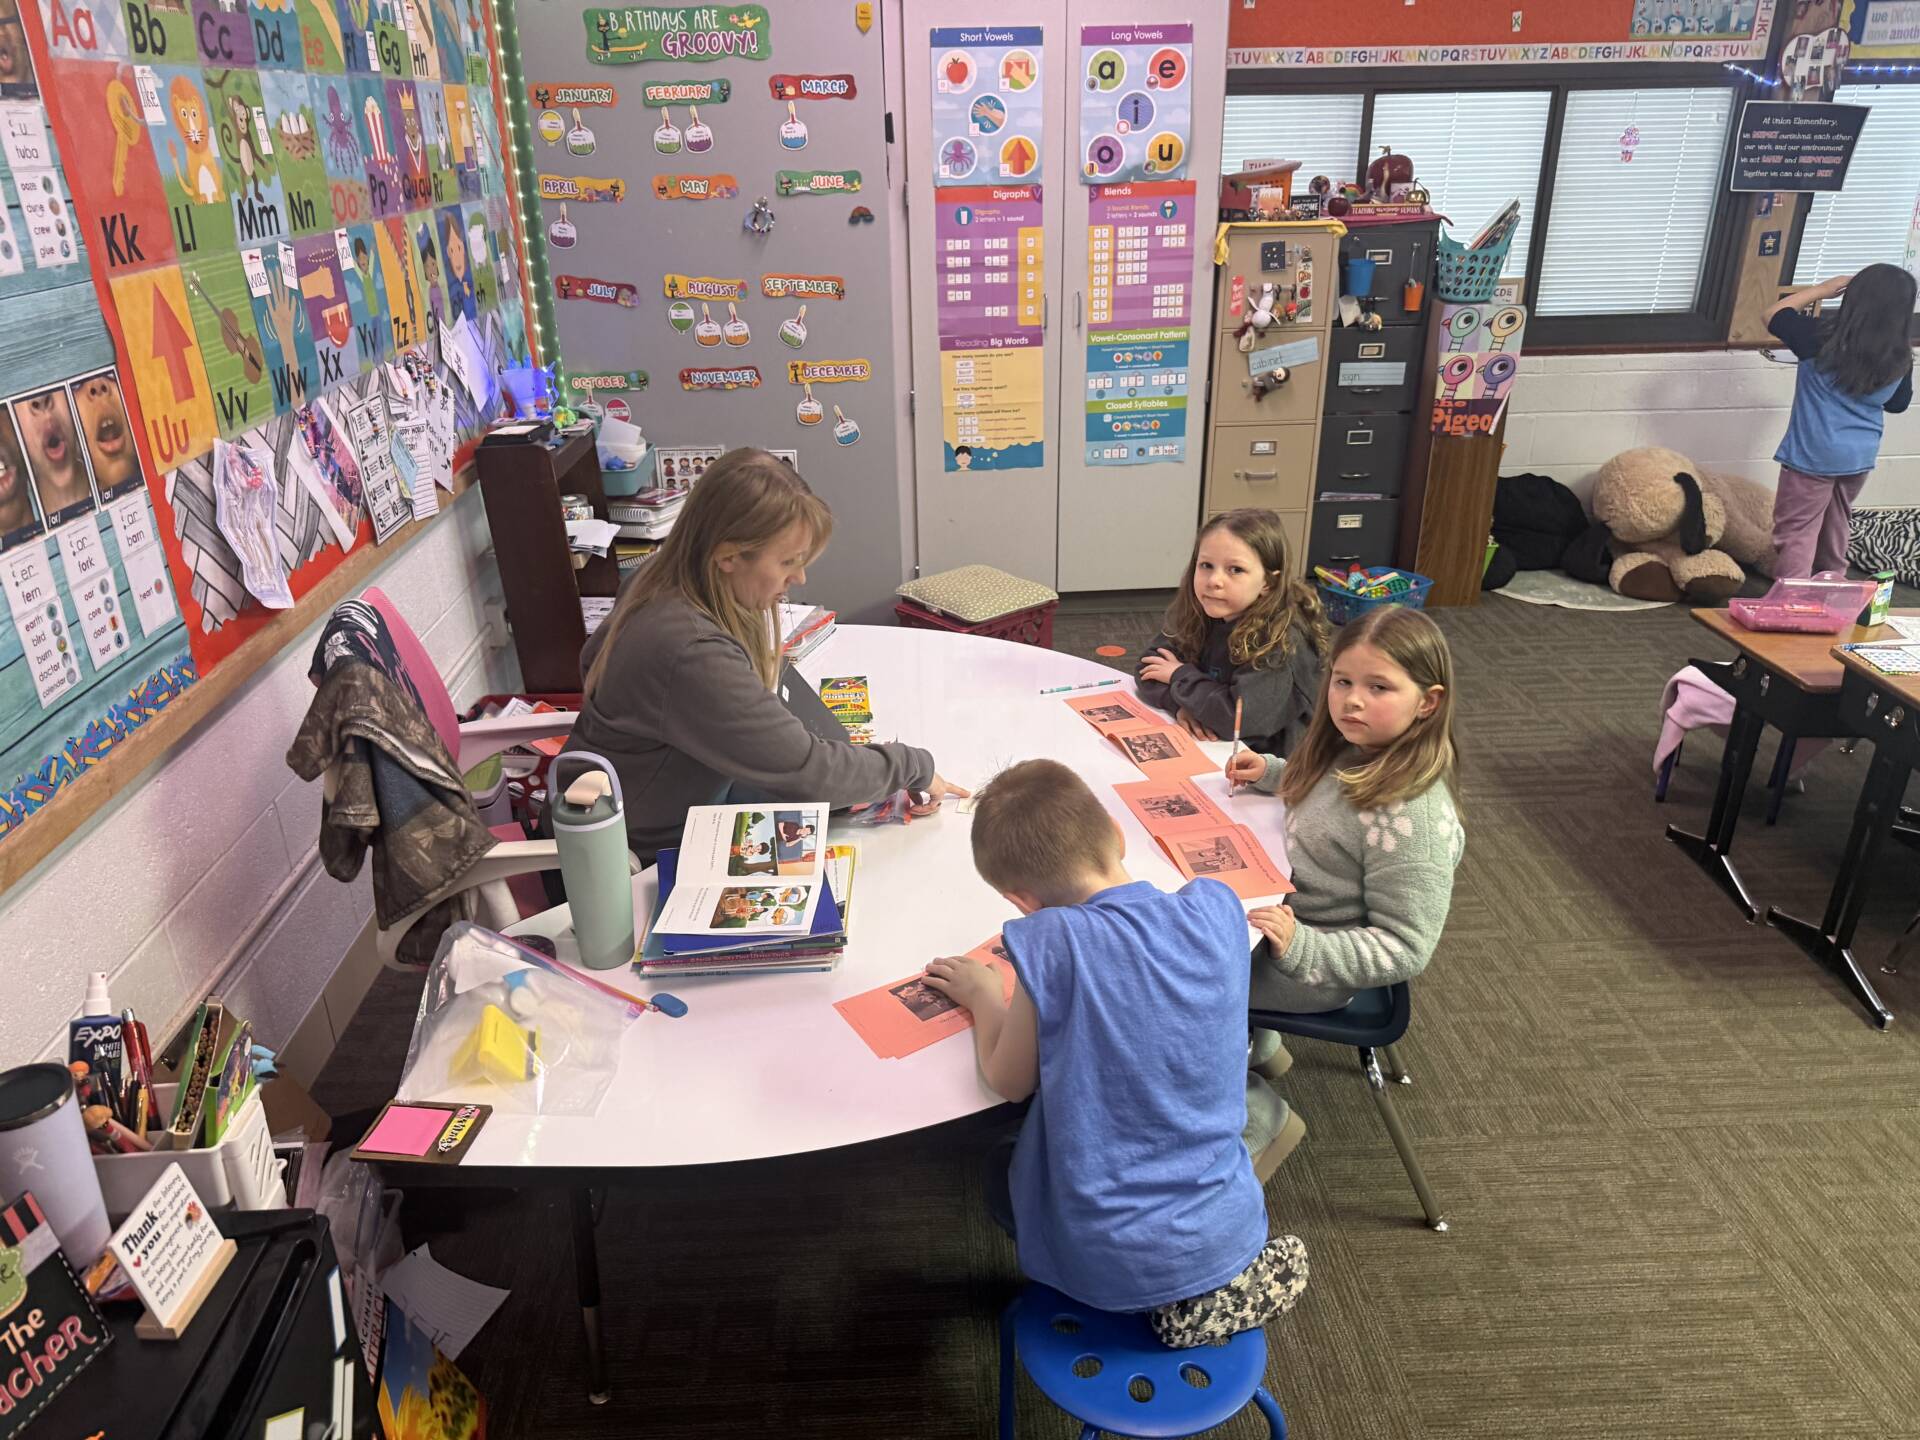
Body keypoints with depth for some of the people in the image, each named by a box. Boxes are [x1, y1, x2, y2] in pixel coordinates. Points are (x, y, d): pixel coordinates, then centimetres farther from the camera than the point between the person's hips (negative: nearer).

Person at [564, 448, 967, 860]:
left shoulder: (663, 578, -6)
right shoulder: (695, 657, -36)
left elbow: (595, 656, 13)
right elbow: (806, 771, -31)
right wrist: (914, 768, -18)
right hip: (636, 854, -9)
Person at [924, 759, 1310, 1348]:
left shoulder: (1052, 942, -22)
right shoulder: (1217, 908, -10)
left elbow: (1008, 1081, -8)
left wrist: (983, 996, 8)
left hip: (1101, 1264, -2)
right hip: (1226, 1237, 3)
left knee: (1001, 1168, 29)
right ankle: (1222, 1282, 16)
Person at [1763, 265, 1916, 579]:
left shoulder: (1823, 337, -18)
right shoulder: (1900, 358, -4)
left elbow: (1773, 316, -2)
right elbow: (1898, 403, 12)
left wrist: (1821, 290, 5)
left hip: (1813, 456, -6)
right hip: (1861, 457, 6)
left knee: (1796, 532, -2)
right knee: (1837, 524, 24)